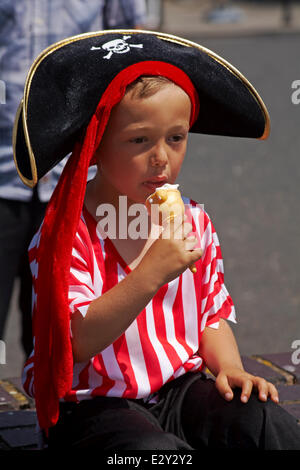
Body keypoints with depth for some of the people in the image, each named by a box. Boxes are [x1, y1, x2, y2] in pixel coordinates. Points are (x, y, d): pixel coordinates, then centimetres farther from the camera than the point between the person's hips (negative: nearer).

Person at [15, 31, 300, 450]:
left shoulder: (193, 222, 5)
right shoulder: (65, 234, -13)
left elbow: (214, 313, 15)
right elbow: (76, 342, -23)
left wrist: (228, 366, -7)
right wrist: (150, 275, -31)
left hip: (180, 388, 5)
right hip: (93, 406, -5)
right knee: (156, 449, -34)